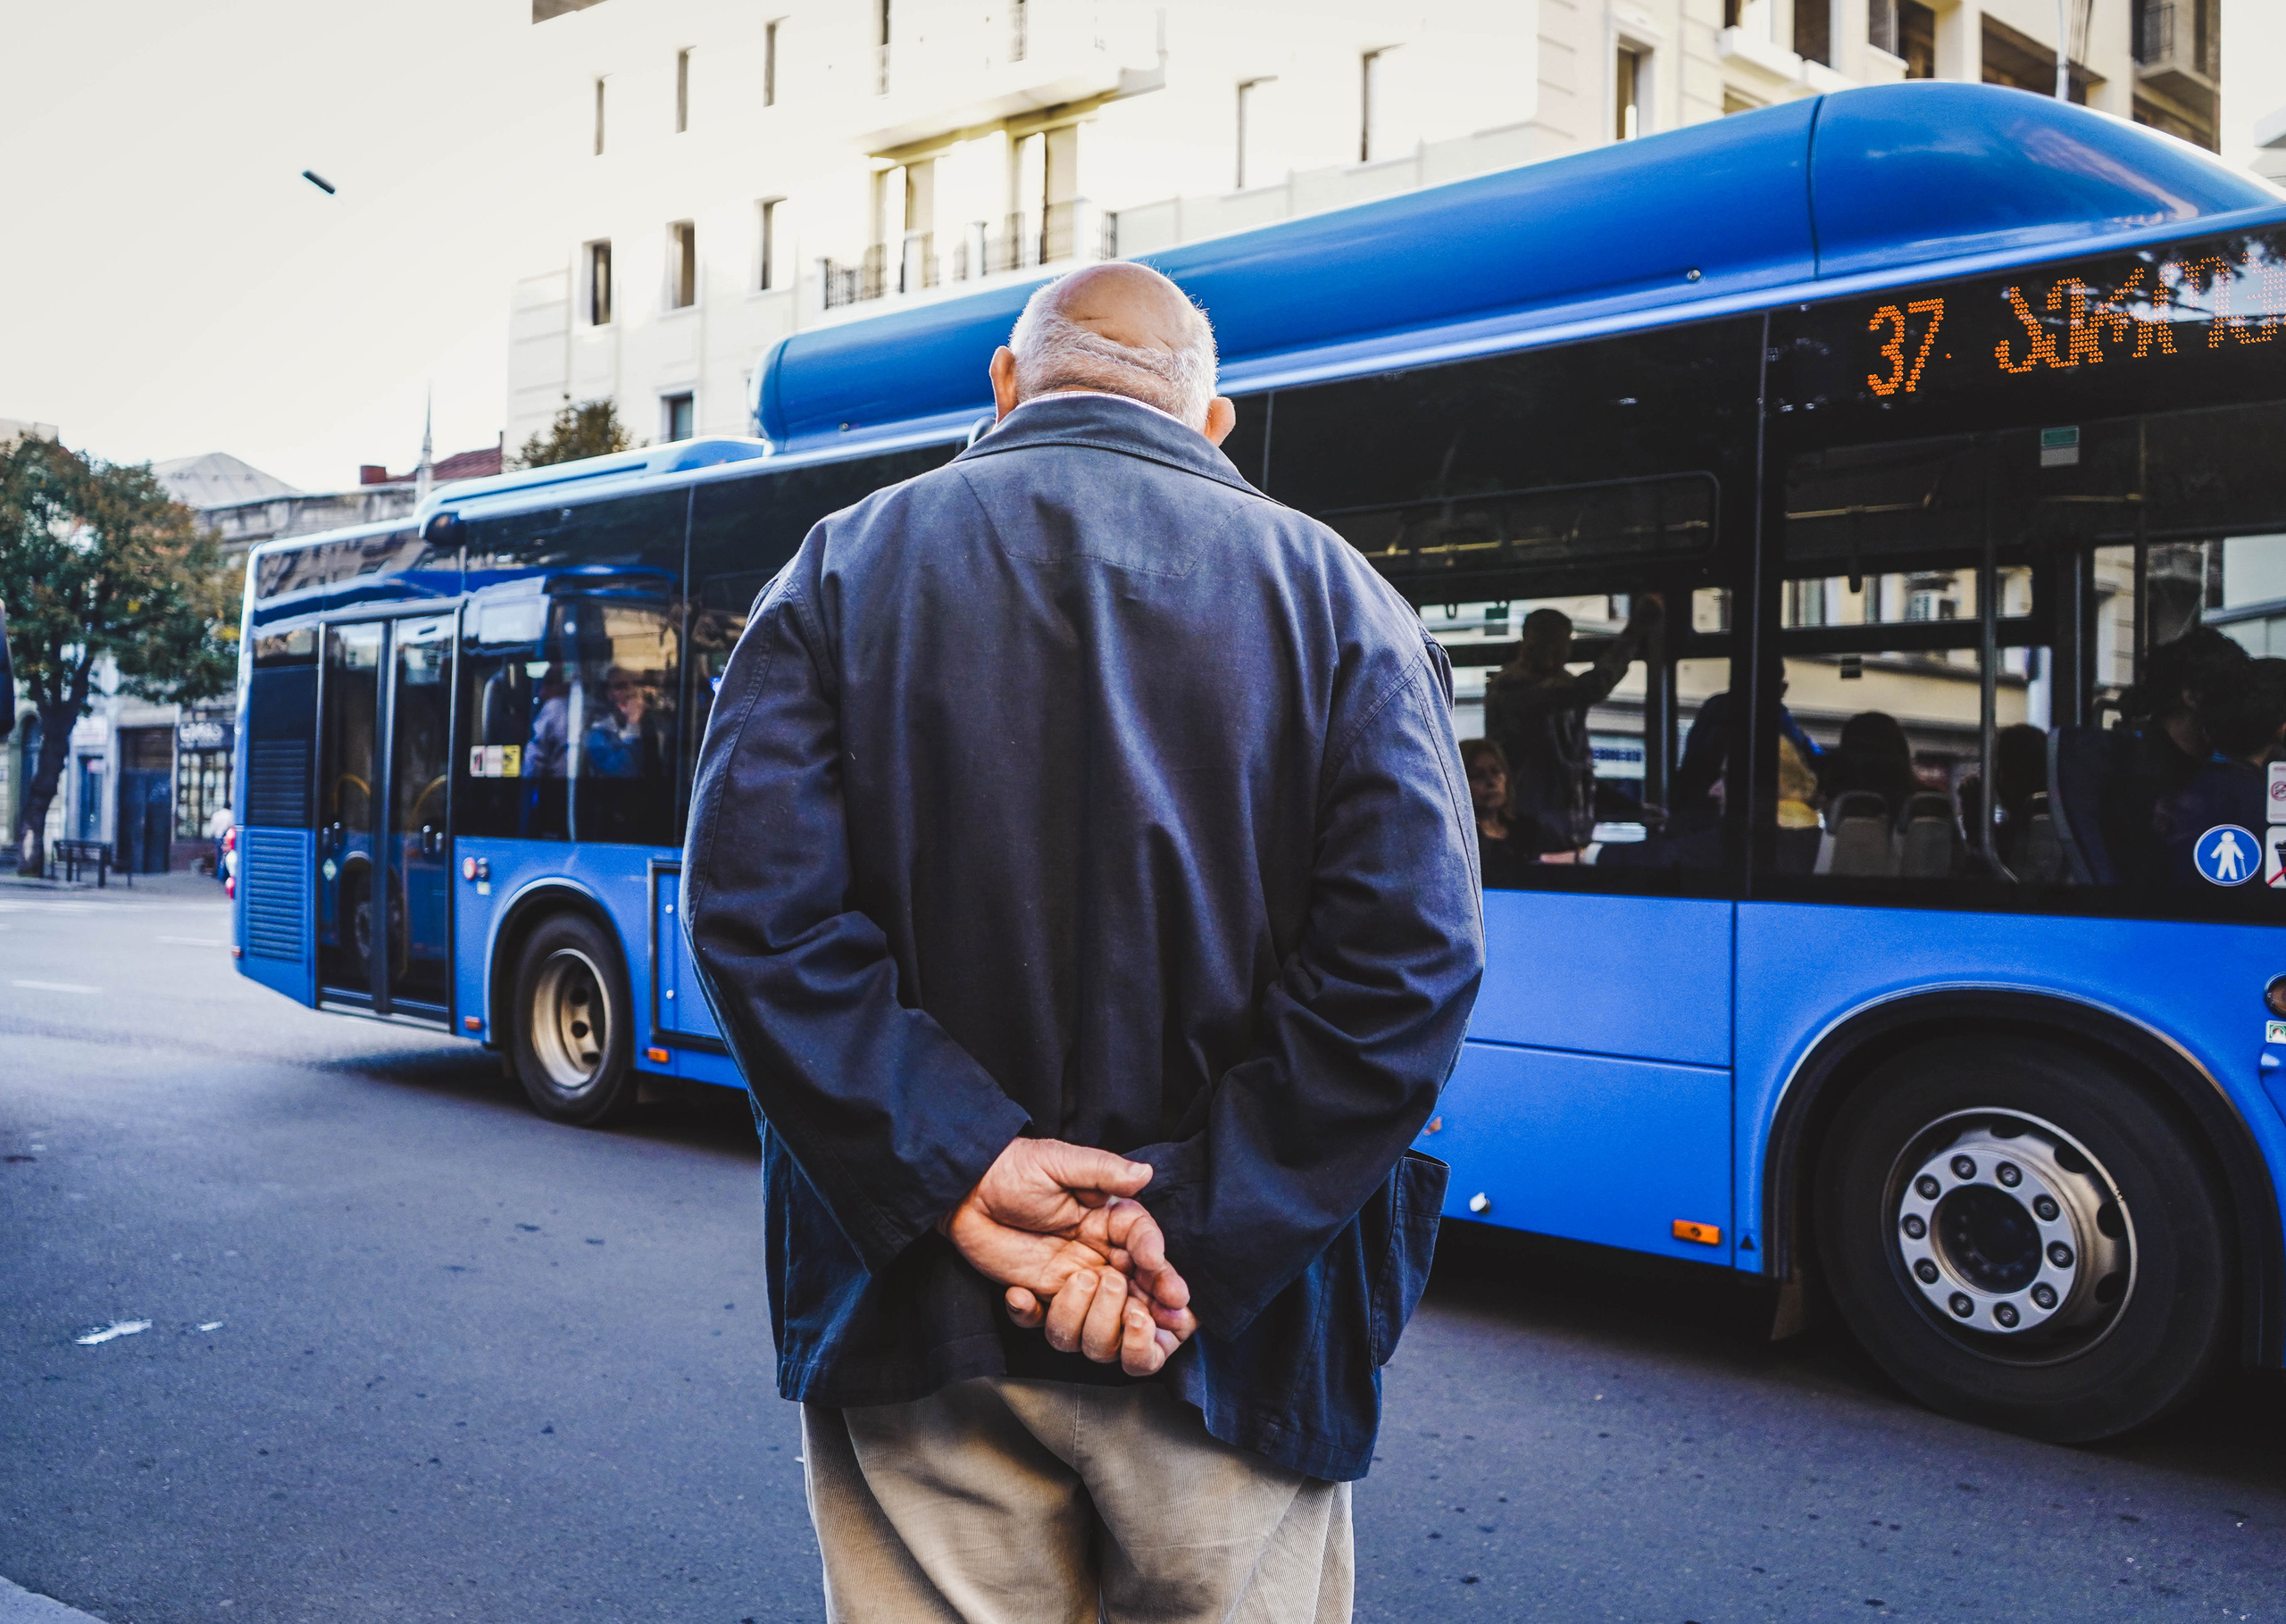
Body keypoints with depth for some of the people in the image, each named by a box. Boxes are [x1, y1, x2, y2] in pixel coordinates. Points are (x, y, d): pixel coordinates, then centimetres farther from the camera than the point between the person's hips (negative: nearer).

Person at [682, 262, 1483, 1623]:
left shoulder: (844, 569, 3)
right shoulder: (1340, 595, 2)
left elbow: (759, 908, -10)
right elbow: (1414, 958, -10)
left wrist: (958, 1175, -12)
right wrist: (1198, 1234, -12)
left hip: (924, 1313, 1)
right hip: (1231, 1336, 0)